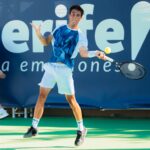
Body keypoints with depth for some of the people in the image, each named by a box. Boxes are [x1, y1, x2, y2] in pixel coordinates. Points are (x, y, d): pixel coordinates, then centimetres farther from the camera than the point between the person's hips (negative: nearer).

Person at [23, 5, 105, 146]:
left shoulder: (80, 36, 0)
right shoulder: (59, 29, 11)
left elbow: (84, 53, -2)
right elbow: (46, 42, 18)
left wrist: (96, 53, -19)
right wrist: (38, 34, -1)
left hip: (65, 69, -4)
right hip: (51, 66, 4)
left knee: (71, 99, -5)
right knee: (42, 95, 2)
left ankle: (81, 130, 9)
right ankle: (34, 127, 11)